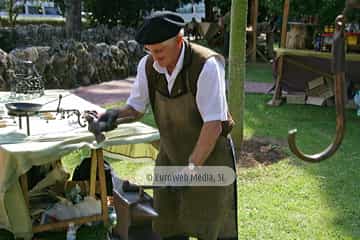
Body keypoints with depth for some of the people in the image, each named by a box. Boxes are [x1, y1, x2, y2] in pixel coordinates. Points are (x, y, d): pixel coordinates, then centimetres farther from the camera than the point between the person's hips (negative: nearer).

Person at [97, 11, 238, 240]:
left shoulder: (206, 65, -25)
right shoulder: (147, 65, -9)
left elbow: (214, 124, -26)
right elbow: (136, 108, 2)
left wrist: (192, 166, -31)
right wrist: (117, 114, -20)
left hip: (210, 154, -5)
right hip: (170, 154, 5)